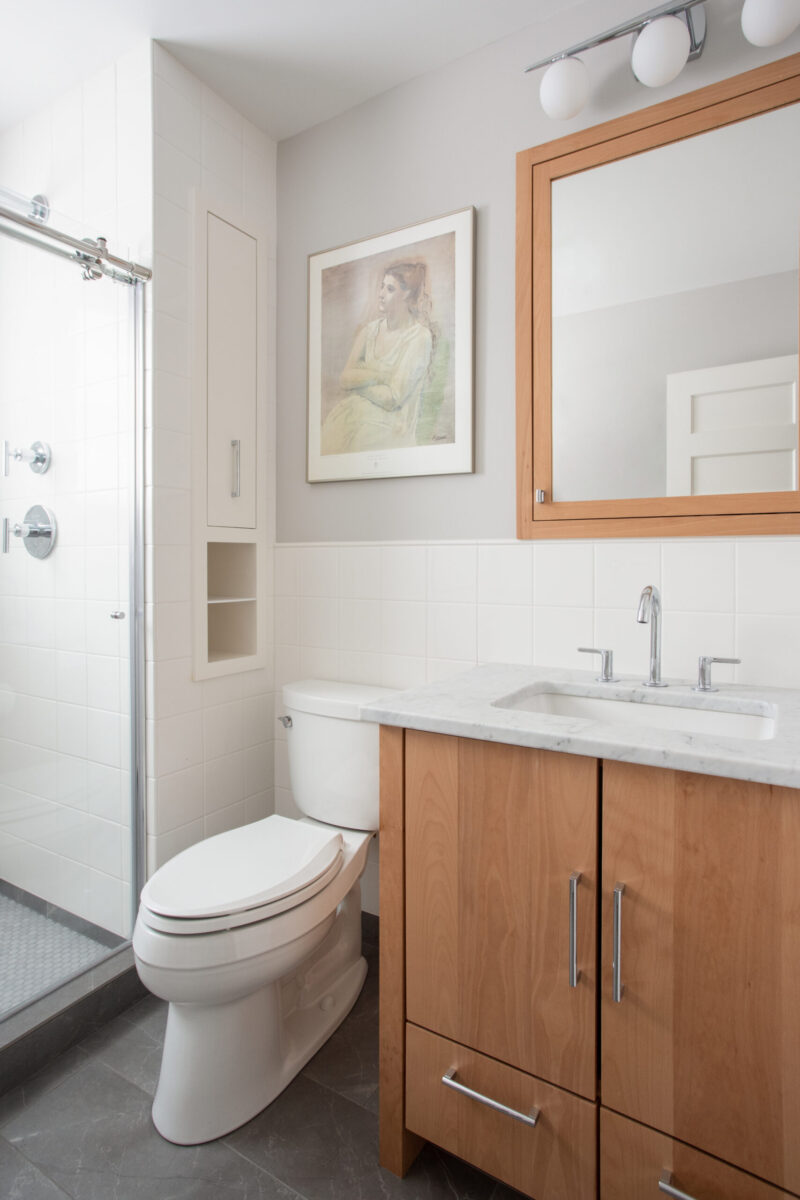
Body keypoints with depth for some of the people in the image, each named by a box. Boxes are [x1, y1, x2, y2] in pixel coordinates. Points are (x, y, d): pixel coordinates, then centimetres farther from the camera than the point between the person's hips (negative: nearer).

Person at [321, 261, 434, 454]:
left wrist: (359, 379, -2)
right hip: (351, 415, 5)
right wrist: (380, 376, -12)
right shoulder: (370, 329, 11)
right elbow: (344, 379, 3)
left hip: (387, 426, -5)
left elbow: (391, 398, -13)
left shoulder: (419, 336, -8)